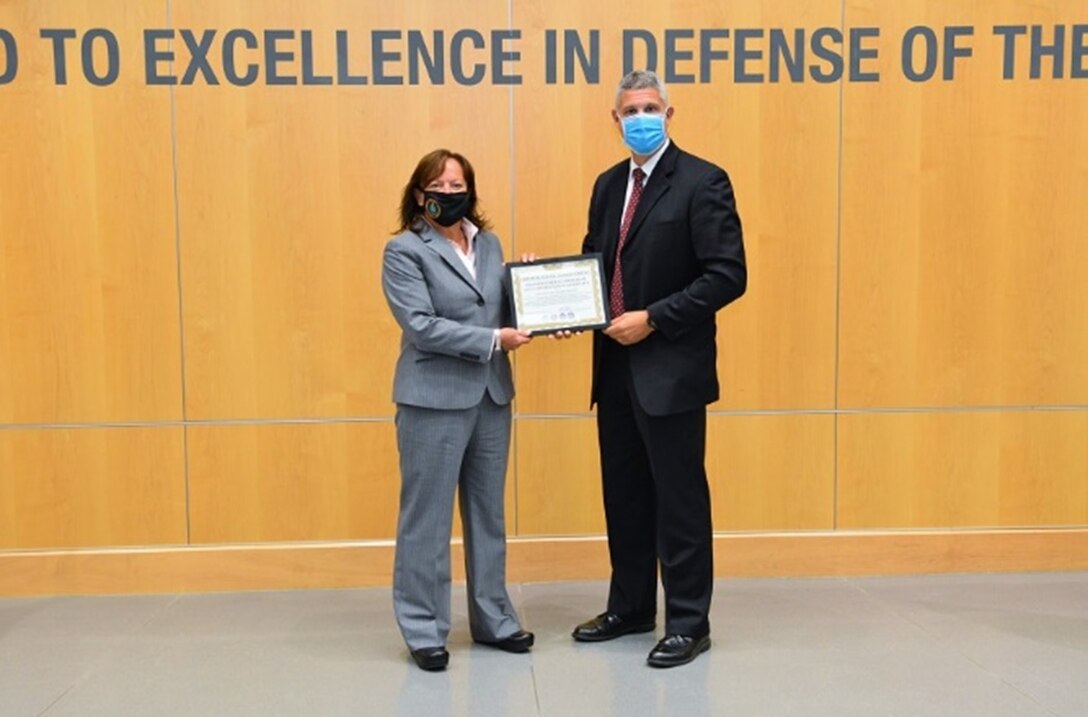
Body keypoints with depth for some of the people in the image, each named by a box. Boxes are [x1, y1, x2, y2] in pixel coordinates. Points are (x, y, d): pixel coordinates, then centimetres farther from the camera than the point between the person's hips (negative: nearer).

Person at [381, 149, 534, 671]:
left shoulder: (489, 244, 12)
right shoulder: (404, 250, -5)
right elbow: (421, 325, -16)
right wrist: (492, 340, -18)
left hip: (491, 396, 6)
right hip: (434, 399, -6)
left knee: (488, 513, 14)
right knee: (427, 517, 2)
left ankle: (492, 619, 27)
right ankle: (423, 630, 15)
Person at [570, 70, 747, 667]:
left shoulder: (702, 182, -9)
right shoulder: (608, 185, 13)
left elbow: (728, 275, -15)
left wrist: (653, 318, -19)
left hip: (670, 367, -7)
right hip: (615, 364, 7)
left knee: (679, 497, 2)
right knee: (623, 493, 16)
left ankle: (688, 622, 16)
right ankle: (630, 607, 31)